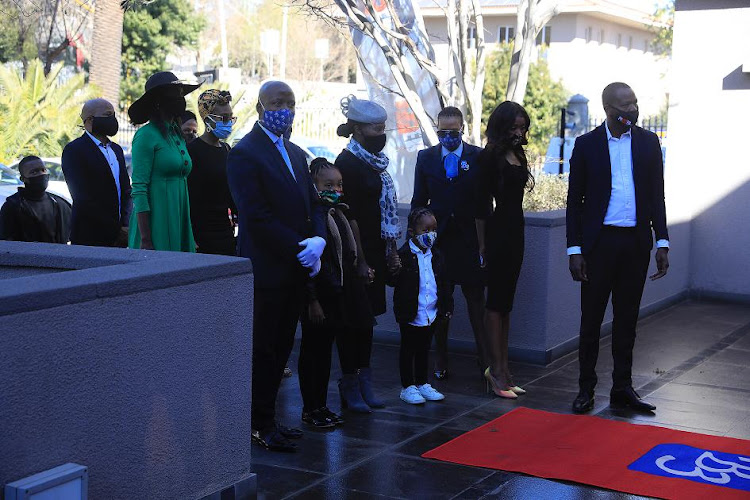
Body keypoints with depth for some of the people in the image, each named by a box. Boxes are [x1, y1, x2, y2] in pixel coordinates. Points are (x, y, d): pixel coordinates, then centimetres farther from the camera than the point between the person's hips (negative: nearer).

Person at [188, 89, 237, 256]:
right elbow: (190, 198, -11)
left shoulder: (226, 149, 14)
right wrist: (192, 241, -16)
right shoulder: (193, 150, -8)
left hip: (227, 232, 7)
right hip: (204, 234, -7)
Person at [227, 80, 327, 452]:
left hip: (295, 269, 8)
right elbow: (256, 217, -17)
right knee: (262, 349, 1)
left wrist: (318, 240, -6)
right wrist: (301, 249, -16)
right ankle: (260, 425, 11)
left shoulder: (296, 154, 16)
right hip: (266, 269, -8)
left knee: (281, 348, 12)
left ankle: (267, 419, 21)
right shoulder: (244, 154, -10)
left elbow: (314, 204, 15)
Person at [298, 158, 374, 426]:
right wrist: (312, 300, -20)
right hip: (320, 294, -8)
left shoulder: (341, 212, 12)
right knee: (315, 349, 2)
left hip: (343, 293, 8)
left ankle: (321, 405, 22)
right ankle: (311, 408, 12)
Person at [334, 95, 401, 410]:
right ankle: (351, 383, 8)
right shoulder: (347, 163, -13)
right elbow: (350, 216, -17)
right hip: (359, 253, -8)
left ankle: (363, 379, 19)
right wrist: (360, 261, -18)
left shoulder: (374, 161, 13)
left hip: (377, 252, 8)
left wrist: (392, 251, 15)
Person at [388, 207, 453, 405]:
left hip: (431, 313, 5)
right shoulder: (403, 255, -13)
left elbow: (444, 284, 12)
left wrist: (447, 307, 11)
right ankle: (407, 387, 16)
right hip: (410, 314, -5)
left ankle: (422, 384, 28)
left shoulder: (436, 255, 5)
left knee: (424, 349, 17)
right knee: (408, 349, 7)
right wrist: (395, 273, -37)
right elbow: (392, 281, -16)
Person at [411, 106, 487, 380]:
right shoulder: (426, 158, 6)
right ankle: (441, 359, 18)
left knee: (476, 299, 0)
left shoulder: (478, 157, 1)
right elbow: (419, 201, 9)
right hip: (437, 238, 2)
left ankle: (484, 357, 8)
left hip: (470, 239, -2)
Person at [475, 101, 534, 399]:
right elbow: (482, 202, -11)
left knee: (505, 301, 11)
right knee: (497, 300, -5)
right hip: (498, 230, -9)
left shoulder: (518, 155, 14)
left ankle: (502, 368, 17)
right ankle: (497, 370, -1)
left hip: (515, 229, 9)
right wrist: (482, 242, -11)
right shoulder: (491, 157, -11)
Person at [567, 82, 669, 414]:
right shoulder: (586, 144, 0)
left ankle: (622, 387, 18)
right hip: (599, 242, -2)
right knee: (591, 318, 3)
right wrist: (574, 249, -5)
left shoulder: (648, 142, 6)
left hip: (636, 243, 2)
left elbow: (657, 195, 10)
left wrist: (662, 242, 3)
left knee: (627, 318, 10)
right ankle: (586, 388, 13)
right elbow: (575, 200, 1)